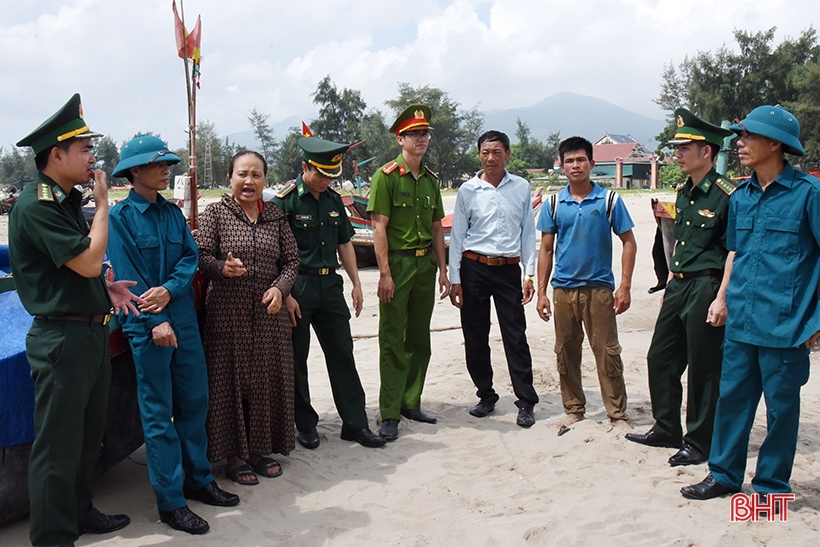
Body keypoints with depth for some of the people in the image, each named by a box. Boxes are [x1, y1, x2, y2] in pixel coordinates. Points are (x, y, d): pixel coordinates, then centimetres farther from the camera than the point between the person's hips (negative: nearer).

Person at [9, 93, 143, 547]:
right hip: (62, 337, -10)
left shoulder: (68, 201, 13)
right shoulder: (35, 206, -16)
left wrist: (105, 288, 5)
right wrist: (103, 205, -12)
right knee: (58, 445, 2)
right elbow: (88, 261, -22)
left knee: (88, 436, 21)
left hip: (91, 333, 10)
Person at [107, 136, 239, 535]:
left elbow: (190, 258, 4)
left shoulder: (173, 213, 9)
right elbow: (126, 277, -12)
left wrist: (169, 288, -14)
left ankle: (198, 480, 28)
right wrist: (156, 321, -18)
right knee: (158, 413, 1)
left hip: (184, 319, 6)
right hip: (147, 325, -6)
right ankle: (170, 502, 10)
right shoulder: (119, 217, -7)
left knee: (194, 401, 12)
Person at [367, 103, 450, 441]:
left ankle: (411, 403, 25)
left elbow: (436, 228, 15)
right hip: (398, 263, -6)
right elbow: (379, 227, -11)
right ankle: (389, 415, 4)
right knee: (393, 341, -2)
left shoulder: (431, 179, 13)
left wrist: (442, 270, 10)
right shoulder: (386, 176, -6)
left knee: (420, 339, 12)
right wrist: (385, 273, -17)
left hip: (425, 264, 6)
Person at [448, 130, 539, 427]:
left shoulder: (521, 188, 6)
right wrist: (454, 279, 0)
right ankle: (486, 396, 22)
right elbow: (457, 235, 4)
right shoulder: (468, 190, 3)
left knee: (516, 336, -1)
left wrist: (529, 274, 1)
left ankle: (526, 402, 7)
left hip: (509, 269, 0)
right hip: (474, 268, 1)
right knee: (475, 337, 6)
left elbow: (528, 232, 8)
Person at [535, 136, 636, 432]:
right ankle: (573, 408, 24)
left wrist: (625, 286, -6)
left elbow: (629, 242, 2)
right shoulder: (554, 204, 5)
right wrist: (541, 292, 3)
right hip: (564, 288, 3)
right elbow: (546, 249, 9)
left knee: (607, 352, 0)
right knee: (566, 352, 9)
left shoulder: (609, 200, -1)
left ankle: (617, 414, 11)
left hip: (599, 288, -2)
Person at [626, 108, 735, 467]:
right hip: (679, 286, 9)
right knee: (660, 359, 14)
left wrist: (722, 298, -20)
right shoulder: (684, 192, 12)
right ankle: (667, 430, 29)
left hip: (706, 288, -8)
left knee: (703, 369, 3)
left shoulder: (726, 194, -14)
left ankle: (700, 443, 17)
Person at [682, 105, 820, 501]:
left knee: (781, 405, 8)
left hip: (785, 325, -5)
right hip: (740, 321, 6)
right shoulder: (740, 196, 9)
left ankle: (771, 486, 23)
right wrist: (725, 299, 14)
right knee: (731, 397, 12)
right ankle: (724, 474, 27)